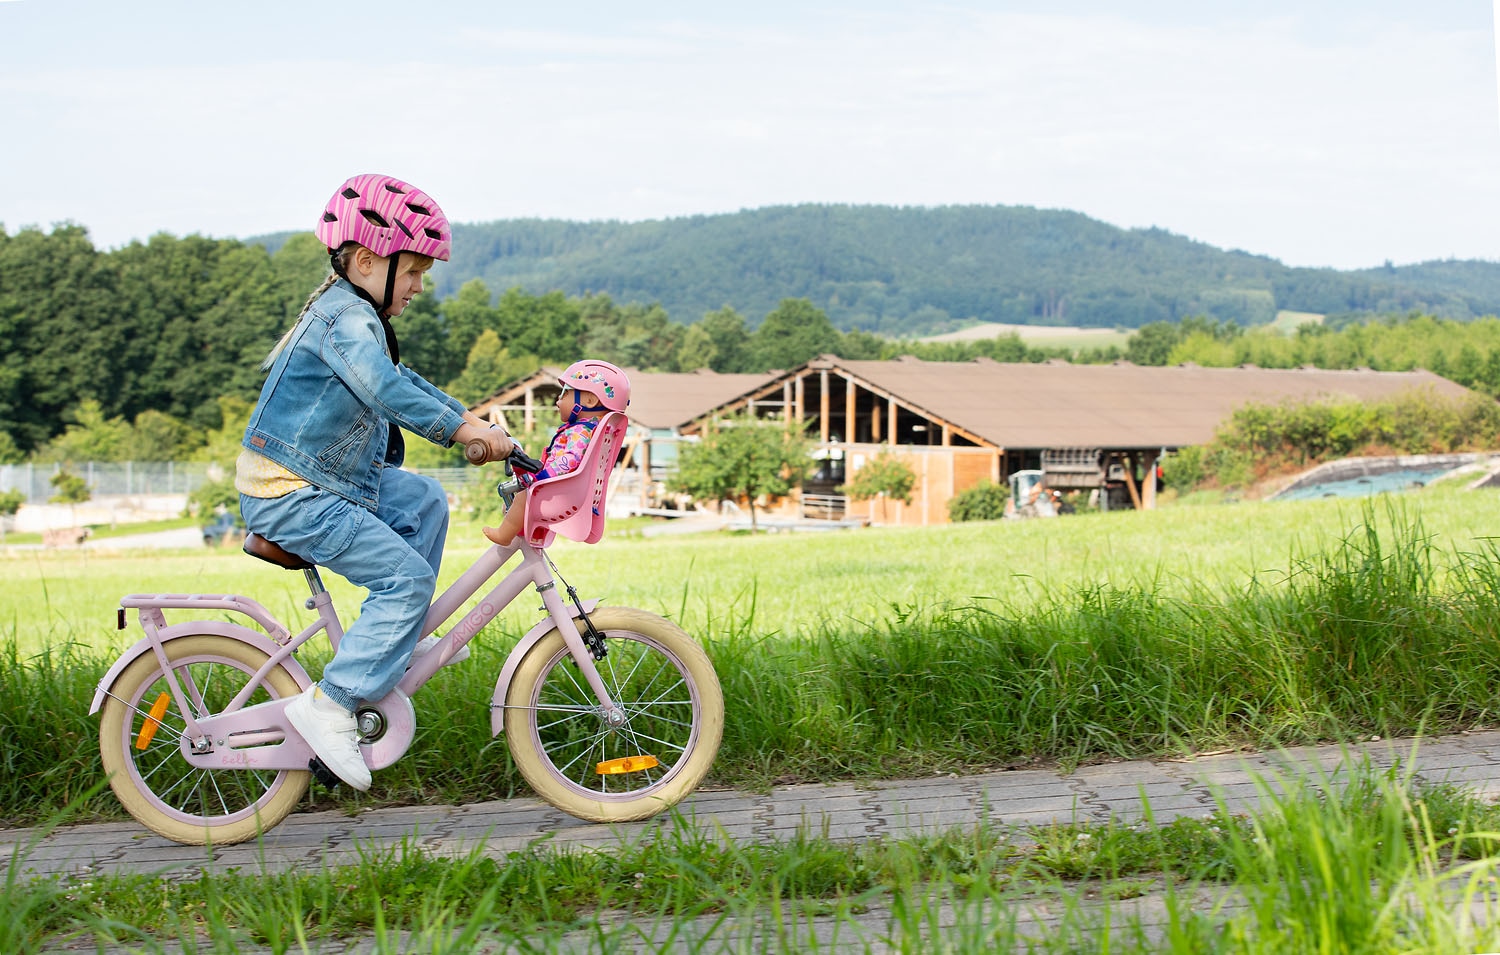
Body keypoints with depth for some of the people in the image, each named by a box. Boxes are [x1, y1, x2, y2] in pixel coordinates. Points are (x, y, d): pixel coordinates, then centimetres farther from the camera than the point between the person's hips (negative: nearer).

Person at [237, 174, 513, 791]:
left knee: (425, 501, 19)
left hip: (329, 479, 11)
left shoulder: (351, 313, 16)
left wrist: (470, 418, 16)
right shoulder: (347, 317, -18)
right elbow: (385, 390, -36)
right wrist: (460, 429, -38)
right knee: (407, 576, -14)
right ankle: (329, 705, -13)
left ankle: (397, 647, 20)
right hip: (291, 497, -11)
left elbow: (402, 383, 24)